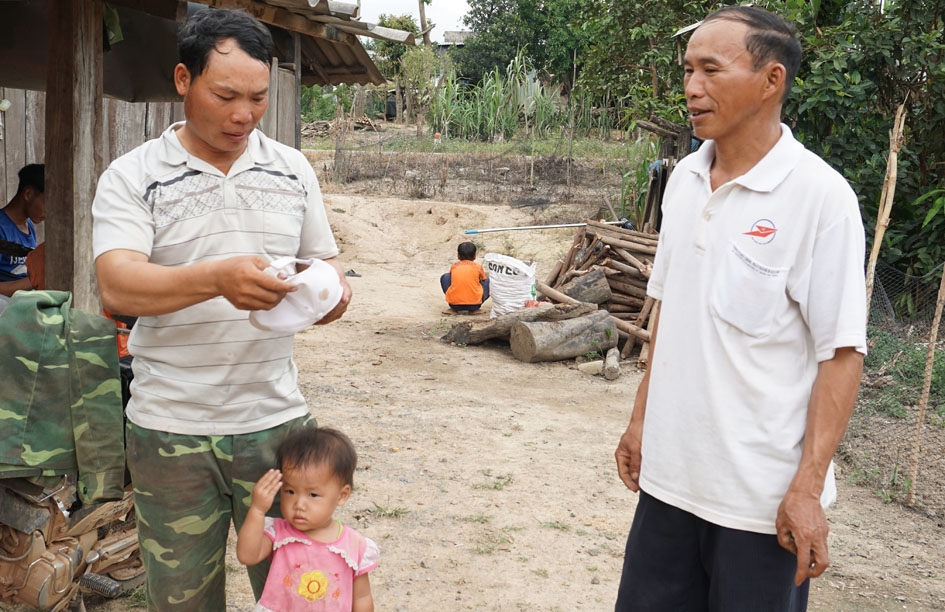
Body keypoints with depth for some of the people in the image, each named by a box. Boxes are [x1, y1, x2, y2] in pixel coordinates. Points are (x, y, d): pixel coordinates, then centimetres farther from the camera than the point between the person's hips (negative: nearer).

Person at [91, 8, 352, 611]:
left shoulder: (293, 168, 7)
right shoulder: (132, 175, -4)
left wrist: (333, 290, -11)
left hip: (277, 419, 2)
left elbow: (326, 260, 14)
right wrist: (218, 278, -35)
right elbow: (117, 288, -18)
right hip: (172, 431, -2)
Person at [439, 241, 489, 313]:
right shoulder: (478, 267, 8)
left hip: (455, 304, 1)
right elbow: (483, 280, 26)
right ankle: (474, 308, 7)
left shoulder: (454, 266, 12)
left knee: (445, 277, 26)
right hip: (474, 305, -1)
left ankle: (454, 309, 14)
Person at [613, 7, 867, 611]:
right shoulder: (684, 179, 5)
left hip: (761, 494, -6)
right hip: (669, 472, 6)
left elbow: (842, 353, -14)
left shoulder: (820, 196, -14)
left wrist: (808, 486, -16)